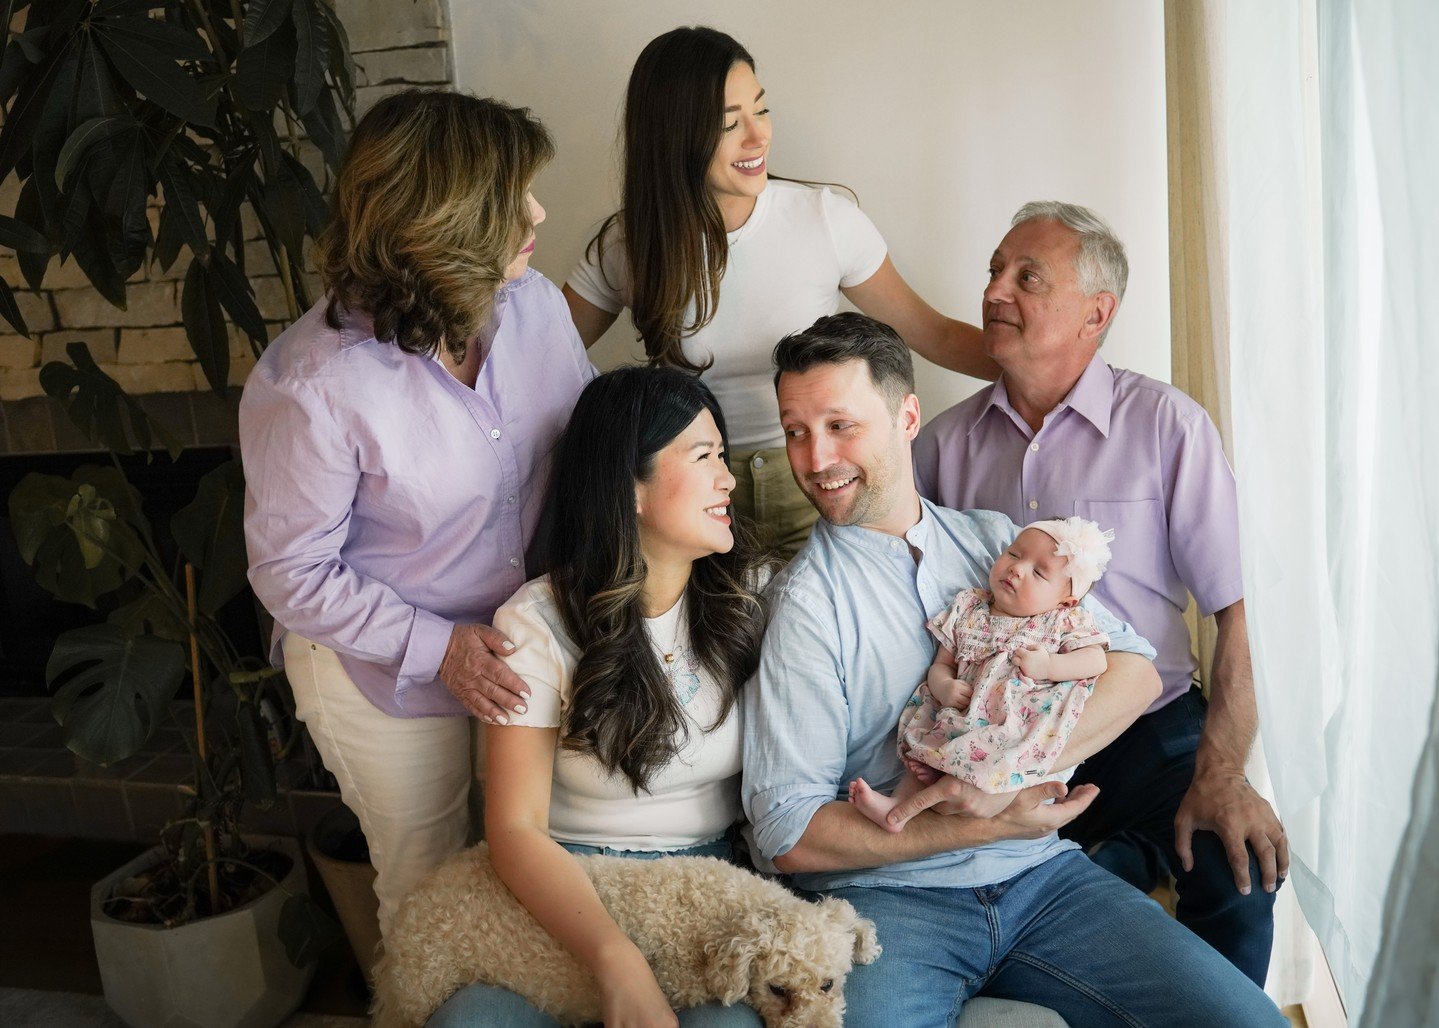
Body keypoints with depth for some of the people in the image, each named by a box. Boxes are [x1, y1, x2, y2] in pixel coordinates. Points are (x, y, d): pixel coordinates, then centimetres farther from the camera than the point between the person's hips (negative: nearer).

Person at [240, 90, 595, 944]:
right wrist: (436, 647, -22)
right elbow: (293, 575, -19)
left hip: (527, 648, 5)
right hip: (386, 677, -5)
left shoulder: (533, 303, -13)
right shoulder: (310, 387, -29)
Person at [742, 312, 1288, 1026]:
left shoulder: (994, 539, 10)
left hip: (1038, 871, 4)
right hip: (884, 894, -3)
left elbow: (1134, 669, 3)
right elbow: (788, 832, -11)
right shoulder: (802, 600, -6)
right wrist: (990, 823, -16)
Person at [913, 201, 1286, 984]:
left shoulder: (1168, 425, -1)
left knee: (1238, 870, -27)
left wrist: (1222, 775, -16)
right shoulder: (946, 442, 7)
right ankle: (1122, 855, 0)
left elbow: (1229, 614, -5)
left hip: (1147, 723, -2)